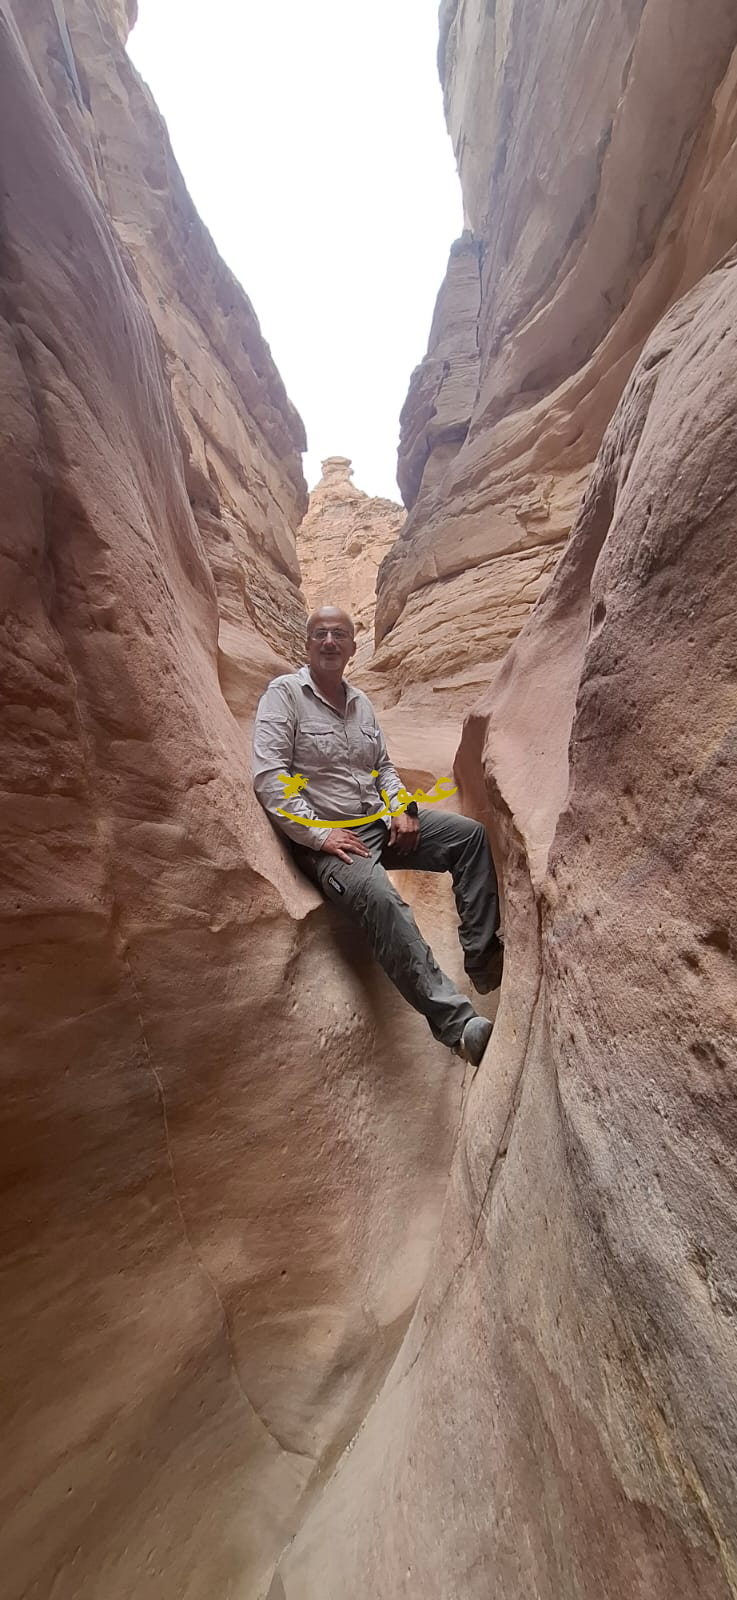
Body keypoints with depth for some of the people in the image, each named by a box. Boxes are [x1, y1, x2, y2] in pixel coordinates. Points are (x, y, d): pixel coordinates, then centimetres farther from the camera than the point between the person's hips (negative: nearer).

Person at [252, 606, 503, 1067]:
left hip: (380, 821, 7)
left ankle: (483, 959, -1)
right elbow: (269, 778, -14)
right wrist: (320, 835, -20)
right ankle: (458, 1023, -28)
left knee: (471, 834, -5)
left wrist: (402, 809, 1)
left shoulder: (360, 700, 15)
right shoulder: (284, 693, -4)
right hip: (324, 836, -7)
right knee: (380, 897, -35)